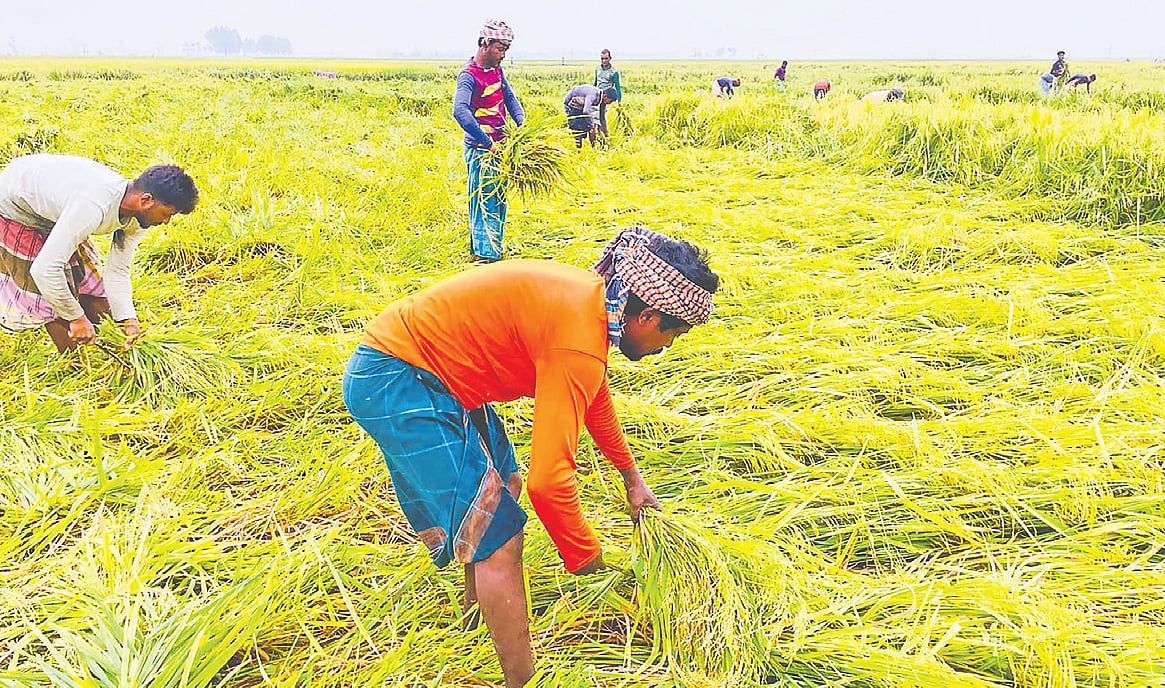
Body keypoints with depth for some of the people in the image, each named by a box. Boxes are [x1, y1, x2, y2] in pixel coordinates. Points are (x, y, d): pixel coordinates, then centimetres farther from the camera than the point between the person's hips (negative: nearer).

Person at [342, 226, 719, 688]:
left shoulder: (591, 296, 5)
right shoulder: (580, 340, -25)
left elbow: (596, 396, 24)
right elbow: (549, 480, -27)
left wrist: (632, 478, 32)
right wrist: (592, 567, -11)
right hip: (394, 384, -10)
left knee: (497, 488, 25)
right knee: (498, 537, -7)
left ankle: (477, 602, 48)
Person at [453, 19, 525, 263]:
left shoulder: (497, 70, 10)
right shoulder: (468, 75, -17)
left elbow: (510, 98, 19)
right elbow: (460, 111, -32)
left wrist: (522, 124, -1)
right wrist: (487, 142, -34)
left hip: (499, 146, 9)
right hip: (480, 149, -9)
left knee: (498, 199, 16)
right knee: (484, 202, -5)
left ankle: (493, 249, 29)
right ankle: (484, 253, 2)